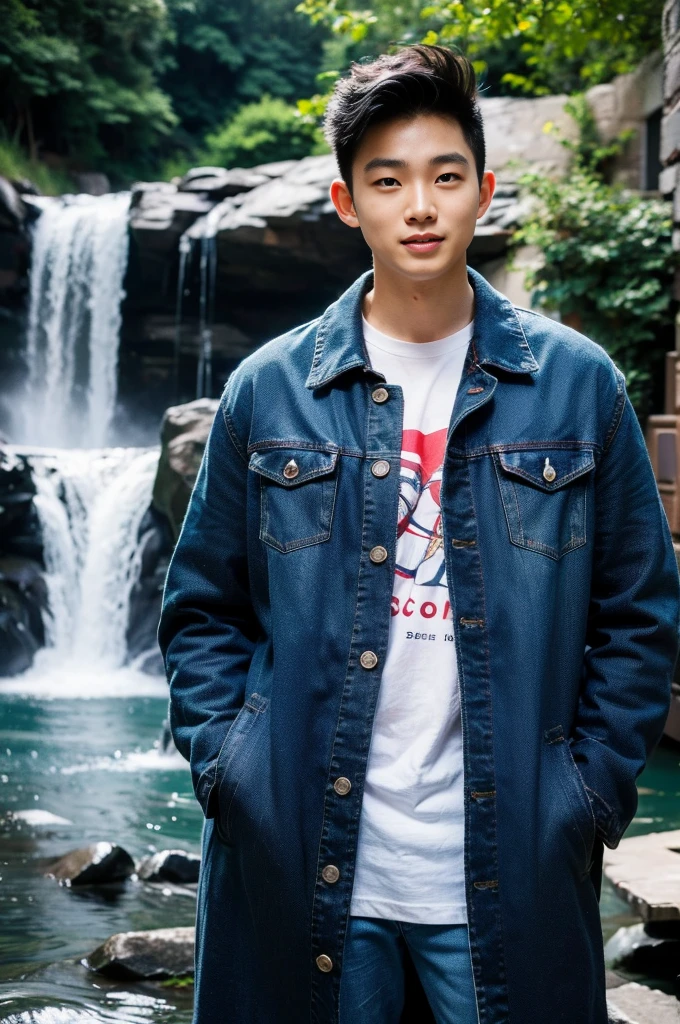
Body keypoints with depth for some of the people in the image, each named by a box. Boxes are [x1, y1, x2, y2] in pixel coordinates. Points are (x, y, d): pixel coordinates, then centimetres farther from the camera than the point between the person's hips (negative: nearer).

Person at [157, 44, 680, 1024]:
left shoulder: (577, 384, 1)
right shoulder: (268, 390, 3)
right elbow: (203, 611, 8)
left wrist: (593, 793, -2)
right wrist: (223, 767, -2)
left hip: (510, 870, 0)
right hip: (302, 870, 1)